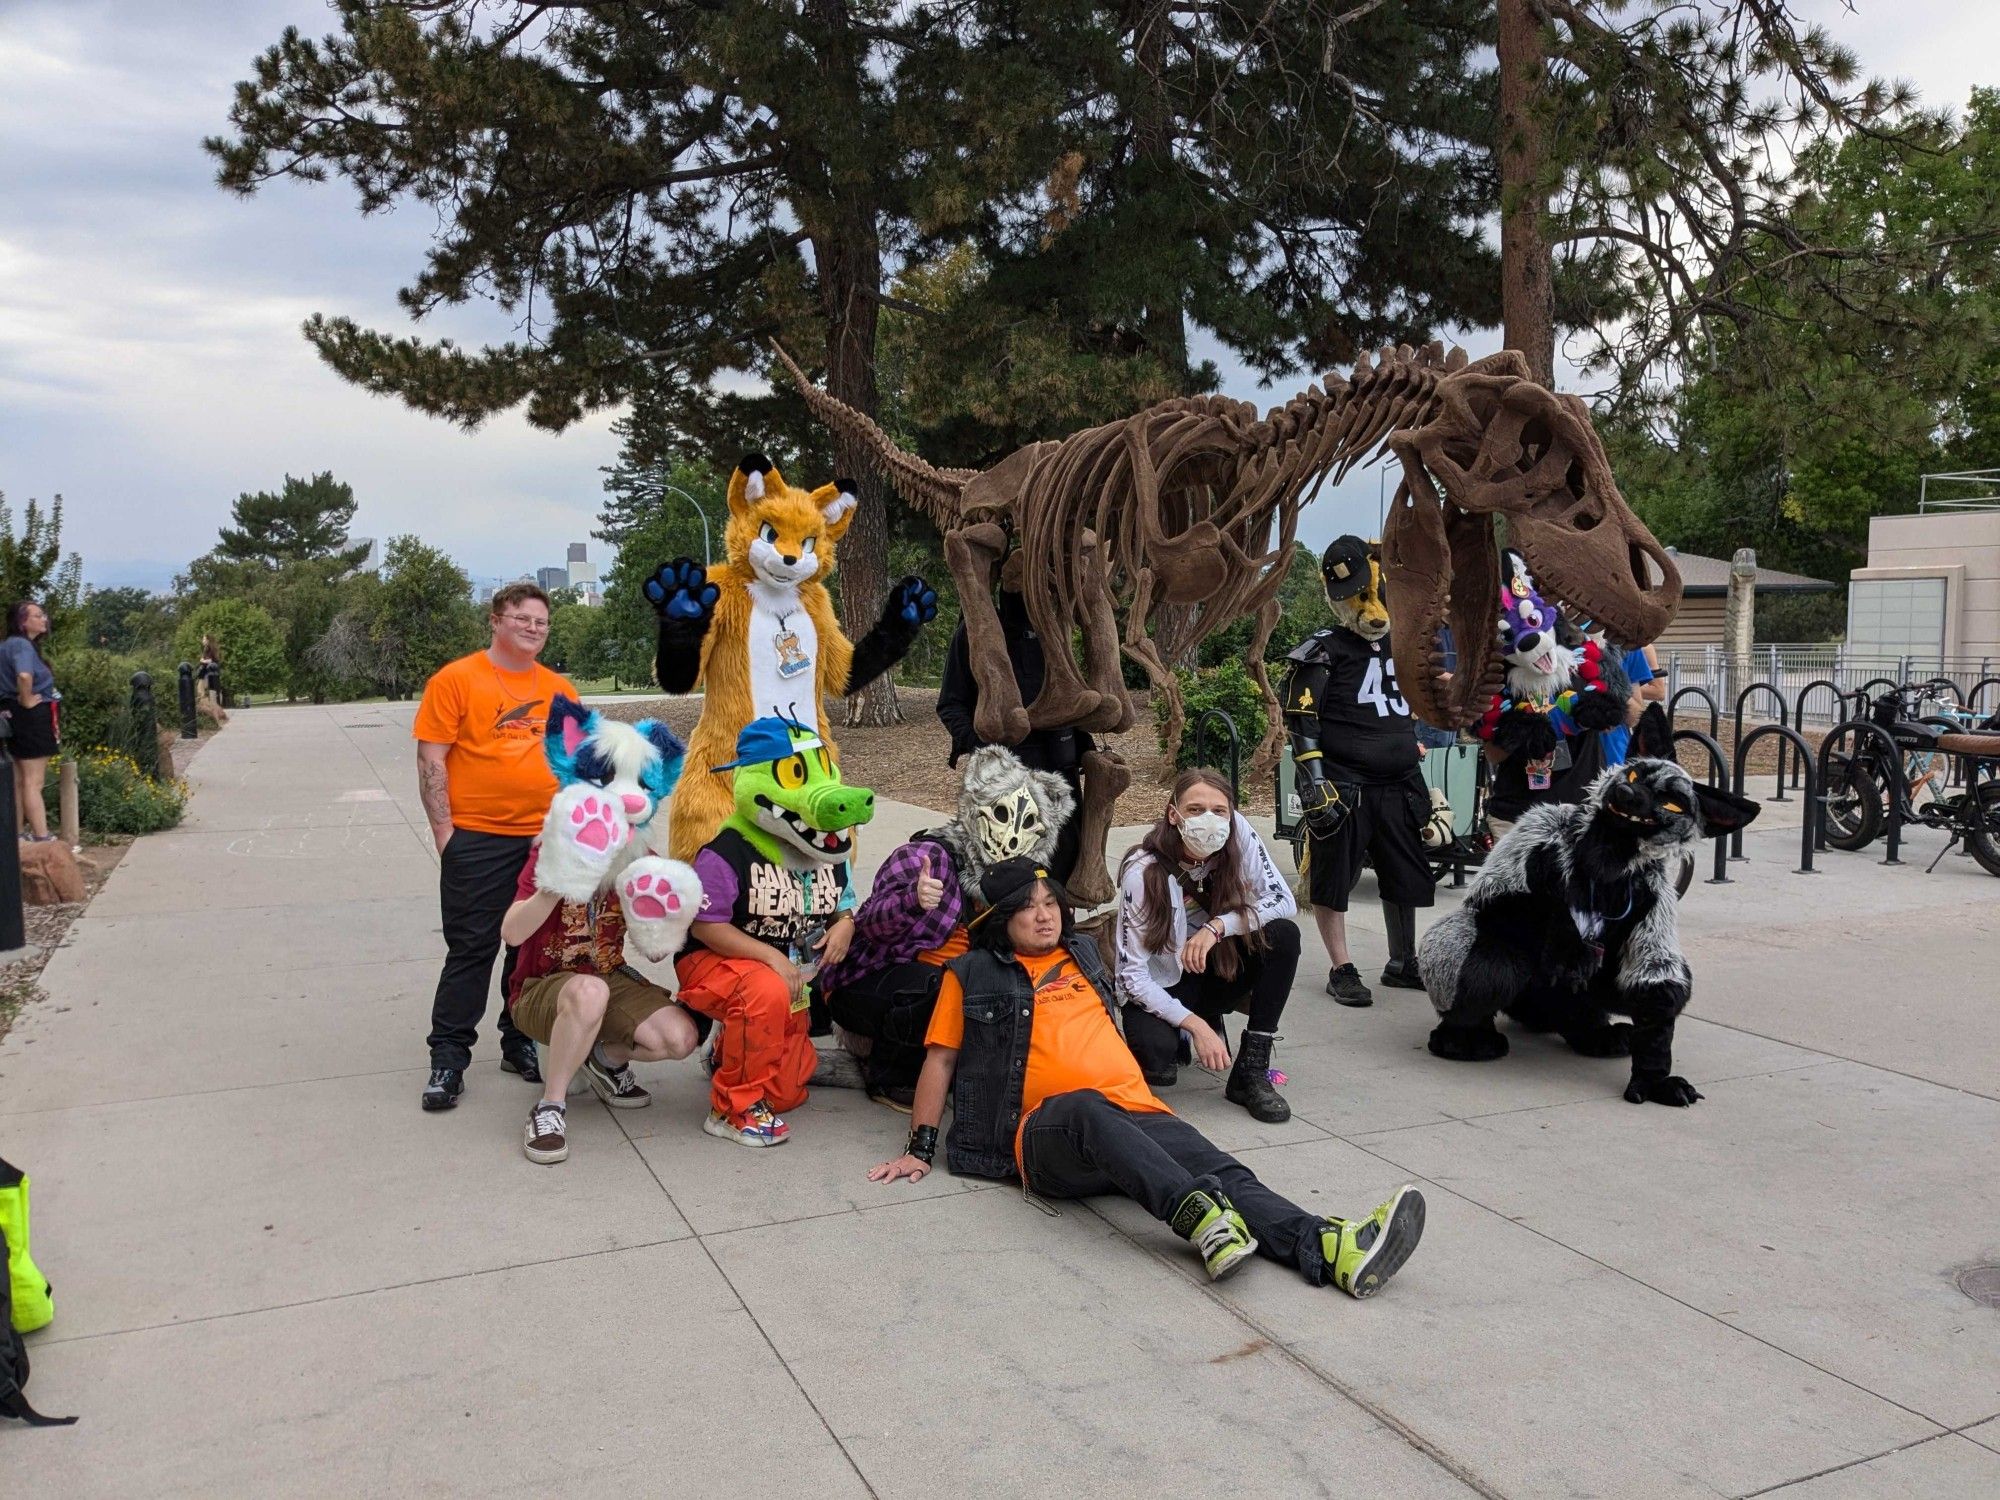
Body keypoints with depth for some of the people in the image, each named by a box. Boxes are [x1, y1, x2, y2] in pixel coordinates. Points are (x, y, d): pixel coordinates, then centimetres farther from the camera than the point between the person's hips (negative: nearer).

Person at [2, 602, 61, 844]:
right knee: (33, 782, -7)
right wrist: (27, 701, -22)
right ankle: (41, 838, -4)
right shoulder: (22, 645, -18)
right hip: (31, 718, -10)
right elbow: (24, 676, -38)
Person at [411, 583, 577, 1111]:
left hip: (546, 839, 4)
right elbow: (431, 759, -5)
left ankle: (521, 1044, 25)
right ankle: (448, 1058, 8)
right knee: (471, 950, -1)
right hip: (477, 840, -4)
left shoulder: (560, 689, 11)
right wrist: (444, 831, -9)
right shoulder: (456, 680, -2)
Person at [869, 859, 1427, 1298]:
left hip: (1136, 1112, 5)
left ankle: (1328, 1249, -48)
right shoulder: (973, 974, 13)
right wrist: (919, 1148, 8)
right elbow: (941, 1058, 13)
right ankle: (1199, 1216, -60)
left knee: (1220, 1170, -25)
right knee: (1087, 1109, -42)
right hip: (1050, 1135, -5)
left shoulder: (1083, 954, 28)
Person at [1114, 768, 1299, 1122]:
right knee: (1157, 1060, -32)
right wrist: (1195, 1025, -29)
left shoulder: (1238, 833, -17)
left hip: (1216, 971, 4)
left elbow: (1284, 901, -15)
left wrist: (1217, 926, -28)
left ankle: (1251, 1072, -13)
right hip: (1160, 988, -3)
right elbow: (1131, 974, -22)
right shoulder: (1143, 873, -25)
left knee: (1284, 934, -23)